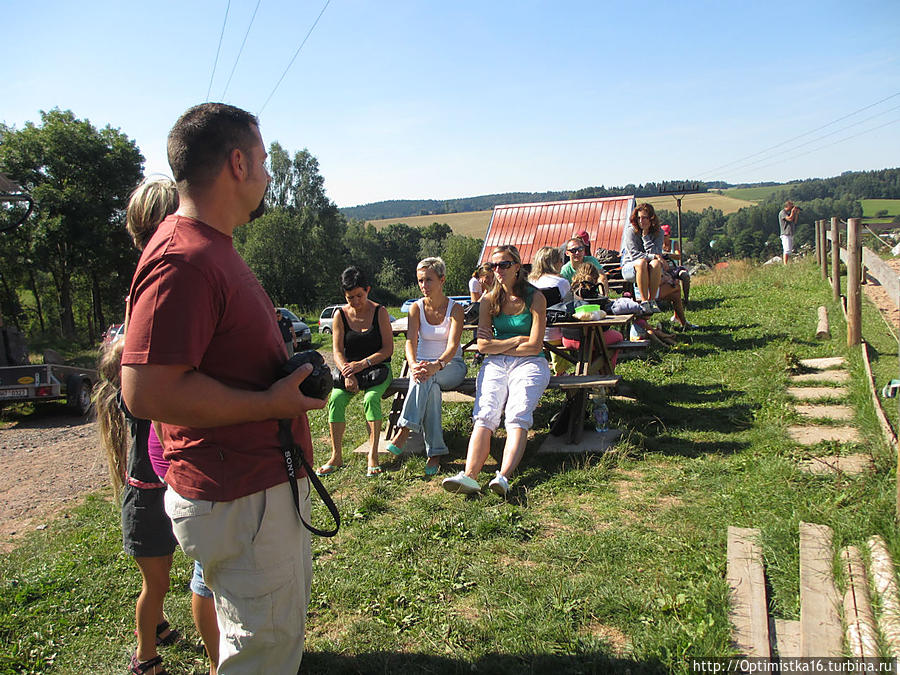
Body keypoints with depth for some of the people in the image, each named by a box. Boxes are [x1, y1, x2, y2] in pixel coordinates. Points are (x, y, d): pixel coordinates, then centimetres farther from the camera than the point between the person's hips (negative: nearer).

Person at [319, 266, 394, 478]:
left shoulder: (380, 312, -3)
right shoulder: (341, 315, 3)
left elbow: (388, 349, -7)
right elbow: (337, 351, -1)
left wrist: (363, 363, -20)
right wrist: (347, 373, -20)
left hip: (378, 368, -2)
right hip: (349, 369, 2)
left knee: (371, 398, -32)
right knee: (335, 398, -25)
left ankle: (373, 455, -26)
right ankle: (336, 456, -16)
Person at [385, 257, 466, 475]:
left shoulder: (455, 308, -7)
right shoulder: (417, 308, 0)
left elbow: (452, 345, -21)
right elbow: (411, 341, -15)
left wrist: (436, 365, -43)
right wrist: (413, 365, -38)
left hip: (451, 367, -1)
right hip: (423, 363, 2)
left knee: (426, 379, -37)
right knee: (430, 387, -35)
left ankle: (405, 429, -36)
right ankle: (435, 452, -37)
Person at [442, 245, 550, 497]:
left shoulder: (535, 298, 3)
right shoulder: (489, 300, 14)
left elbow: (534, 346, -4)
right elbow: (483, 346, 5)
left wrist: (498, 345, 1)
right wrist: (517, 340, -3)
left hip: (529, 363, -2)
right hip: (495, 363, 2)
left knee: (518, 415, -29)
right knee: (485, 415, -24)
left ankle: (503, 476, -45)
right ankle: (469, 475, -41)